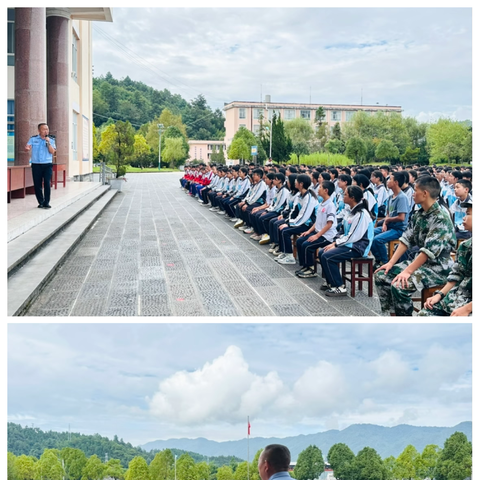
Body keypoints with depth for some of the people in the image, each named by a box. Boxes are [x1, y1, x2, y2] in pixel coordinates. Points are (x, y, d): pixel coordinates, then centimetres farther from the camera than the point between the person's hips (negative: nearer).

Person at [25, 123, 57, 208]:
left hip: (47, 165, -1)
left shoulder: (51, 140, 6)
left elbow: (52, 151, -4)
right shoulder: (33, 139, 5)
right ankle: (41, 202, 14)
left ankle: (46, 202, -6)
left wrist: (48, 142, -16)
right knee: (37, 185, 2)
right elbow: (27, 147, -5)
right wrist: (27, 148, -29)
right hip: (36, 165, 1)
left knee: (47, 183, -11)